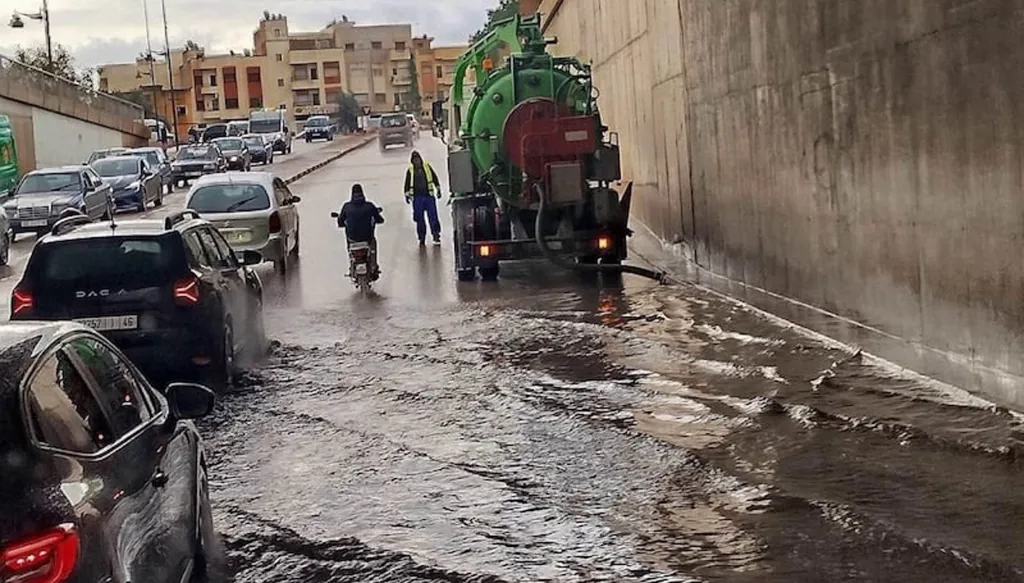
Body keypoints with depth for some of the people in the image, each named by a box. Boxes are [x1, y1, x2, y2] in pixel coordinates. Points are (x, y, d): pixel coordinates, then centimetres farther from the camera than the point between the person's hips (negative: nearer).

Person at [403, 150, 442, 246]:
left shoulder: (427, 167, 6)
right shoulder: (410, 171, 5)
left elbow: (435, 178, 13)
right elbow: (407, 184, 11)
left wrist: (438, 190, 11)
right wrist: (407, 195, 5)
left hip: (429, 196, 0)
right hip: (417, 198, 0)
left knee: (433, 216, -6)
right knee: (419, 219, 3)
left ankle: (436, 236, -4)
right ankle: (422, 237, 12)